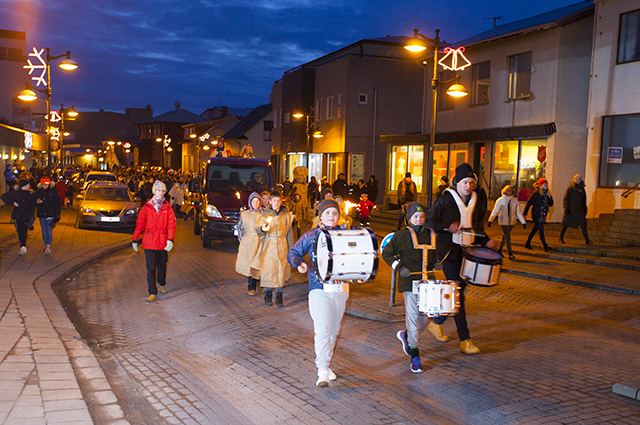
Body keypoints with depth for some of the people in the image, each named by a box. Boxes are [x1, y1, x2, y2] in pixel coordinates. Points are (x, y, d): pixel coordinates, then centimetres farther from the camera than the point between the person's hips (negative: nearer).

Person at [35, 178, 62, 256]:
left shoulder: (54, 192, -2)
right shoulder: (38, 192, 7)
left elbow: (58, 203, 0)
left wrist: (57, 214, -7)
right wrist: (37, 202, -10)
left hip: (51, 214, -4)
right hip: (41, 214, 4)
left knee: (49, 231, -14)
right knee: (44, 231, 9)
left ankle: (48, 246, -18)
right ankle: (46, 246, 21)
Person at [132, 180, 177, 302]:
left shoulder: (167, 207, 3)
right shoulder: (147, 207, 1)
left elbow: (171, 224, -3)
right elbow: (139, 224, 4)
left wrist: (170, 239, -15)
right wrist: (135, 240, 4)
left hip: (163, 242, 1)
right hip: (149, 243, -1)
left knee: (162, 266, 15)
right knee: (151, 268, -5)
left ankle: (162, 284, 40)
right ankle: (152, 293, 2)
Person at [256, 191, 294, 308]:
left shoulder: (286, 215, 8)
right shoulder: (265, 214, 3)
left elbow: (289, 232, 11)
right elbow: (259, 231, -2)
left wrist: (290, 248, 7)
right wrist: (263, 229, -26)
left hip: (282, 245, 1)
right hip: (269, 245, -1)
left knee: (281, 270, -3)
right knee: (268, 269, -2)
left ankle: (279, 298, 3)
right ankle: (268, 295, 14)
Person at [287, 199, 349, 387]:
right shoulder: (311, 235, 3)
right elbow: (293, 253, 5)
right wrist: (299, 263, -16)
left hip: (340, 289, 4)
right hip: (319, 289, -4)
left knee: (334, 330, 13)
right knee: (323, 328, -15)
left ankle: (325, 362, 30)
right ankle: (322, 370, -14)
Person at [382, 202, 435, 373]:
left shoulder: (430, 234, 9)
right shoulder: (402, 235, -3)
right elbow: (387, 253, 0)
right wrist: (399, 267, -11)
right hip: (409, 281, -5)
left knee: (424, 316, 8)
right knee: (413, 315, -7)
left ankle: (406, 335, 37)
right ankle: (414, 354, 2)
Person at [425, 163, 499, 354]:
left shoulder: (476, 202, 12)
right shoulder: (445, 200, -6)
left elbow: (478, 229, 19)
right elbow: (429, 221, -7)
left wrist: (486, 242, 1)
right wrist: (448, 226, -20)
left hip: (468, 252, 6)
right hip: (450, 252, -6)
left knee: (459, 289, 12)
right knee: (458, 295, -8)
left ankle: (436, 323, 33)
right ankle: (465, 340, -5)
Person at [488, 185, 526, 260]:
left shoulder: (515, 201, 4)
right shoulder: (500, 200, -3)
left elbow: (519, 212, 7)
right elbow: (495, 211, 2)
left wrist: (523, 222, 1)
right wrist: (490, 221, 1)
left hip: (512, 222, 3)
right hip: (503, 221, -3)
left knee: (505, 236, 14)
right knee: (508, 237, -11)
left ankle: (499, 250, 30)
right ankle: (510, 253, -10)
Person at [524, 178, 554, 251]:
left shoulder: (546, 194, 8)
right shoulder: (536, 194, -13)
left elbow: (551, 204, 9)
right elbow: (529, 203, -10)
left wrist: (549, 197, -8)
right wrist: (525, 213, -10)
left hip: (542, 215, 8)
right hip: (536, 215, -8)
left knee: (535, 229, 15)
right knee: (541, 230, -9)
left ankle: (527, 244, 26)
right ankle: (545, 246, -10)